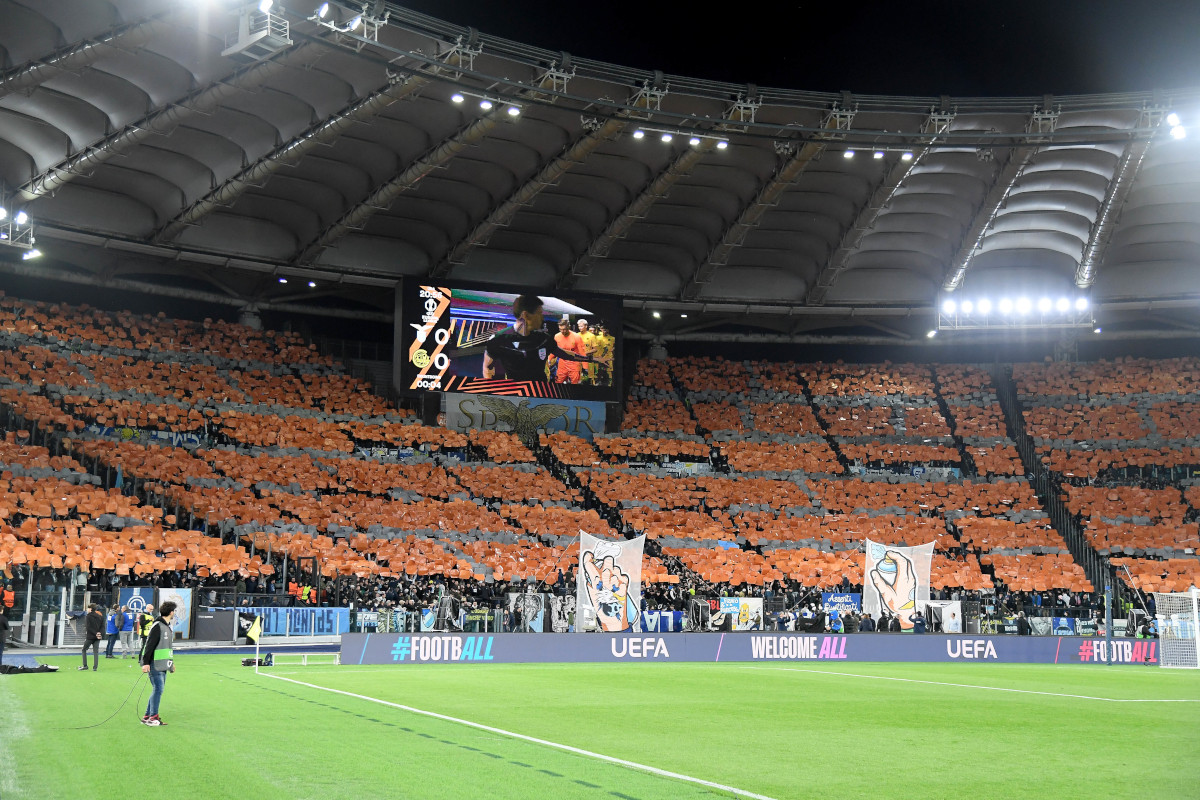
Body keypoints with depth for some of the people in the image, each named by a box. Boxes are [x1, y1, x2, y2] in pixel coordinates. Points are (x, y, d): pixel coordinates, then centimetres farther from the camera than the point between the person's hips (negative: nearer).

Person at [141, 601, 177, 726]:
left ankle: (147, 716, 15)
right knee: (158, 689, -9)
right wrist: (145, 663, -21)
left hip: (163, 665, 9)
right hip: (155, 665, -9)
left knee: (158, 690, 9)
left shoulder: (169, 627, 14)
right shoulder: (157, 626, -14)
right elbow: (150, 645, -17)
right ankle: (152, 717, -1)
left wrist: (171, 662, 24)